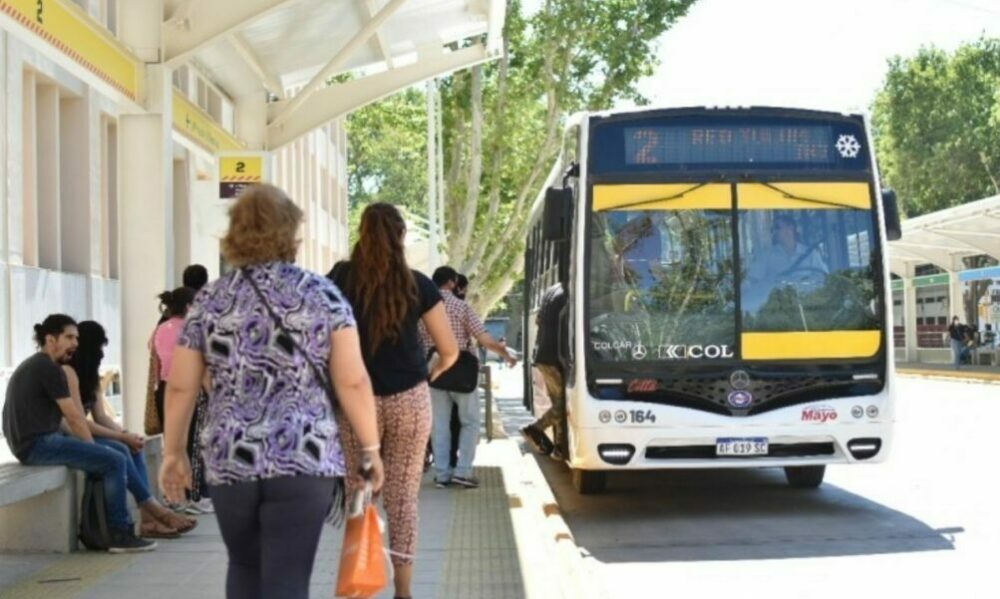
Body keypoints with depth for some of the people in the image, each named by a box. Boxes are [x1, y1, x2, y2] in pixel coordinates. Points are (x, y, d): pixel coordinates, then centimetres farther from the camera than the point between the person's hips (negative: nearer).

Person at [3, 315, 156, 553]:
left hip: (27, 443, 11)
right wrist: (92, 447, 3)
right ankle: (120, 535, -11)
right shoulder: (49, 368, -12)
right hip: (39, 444, -11)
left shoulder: (31, 366, 20)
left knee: (102, 459, 19)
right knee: (115, 462, -14)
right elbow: (74, 417, -11)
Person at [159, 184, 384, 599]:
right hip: (305, 459, -2)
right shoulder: (322, 294, 1)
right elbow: (352, 382, -4)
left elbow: (180, 387, 7)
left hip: (229, 460, 2)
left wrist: (173, 452, 17)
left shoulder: (208, 301, 6)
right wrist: (371, 448, 4)